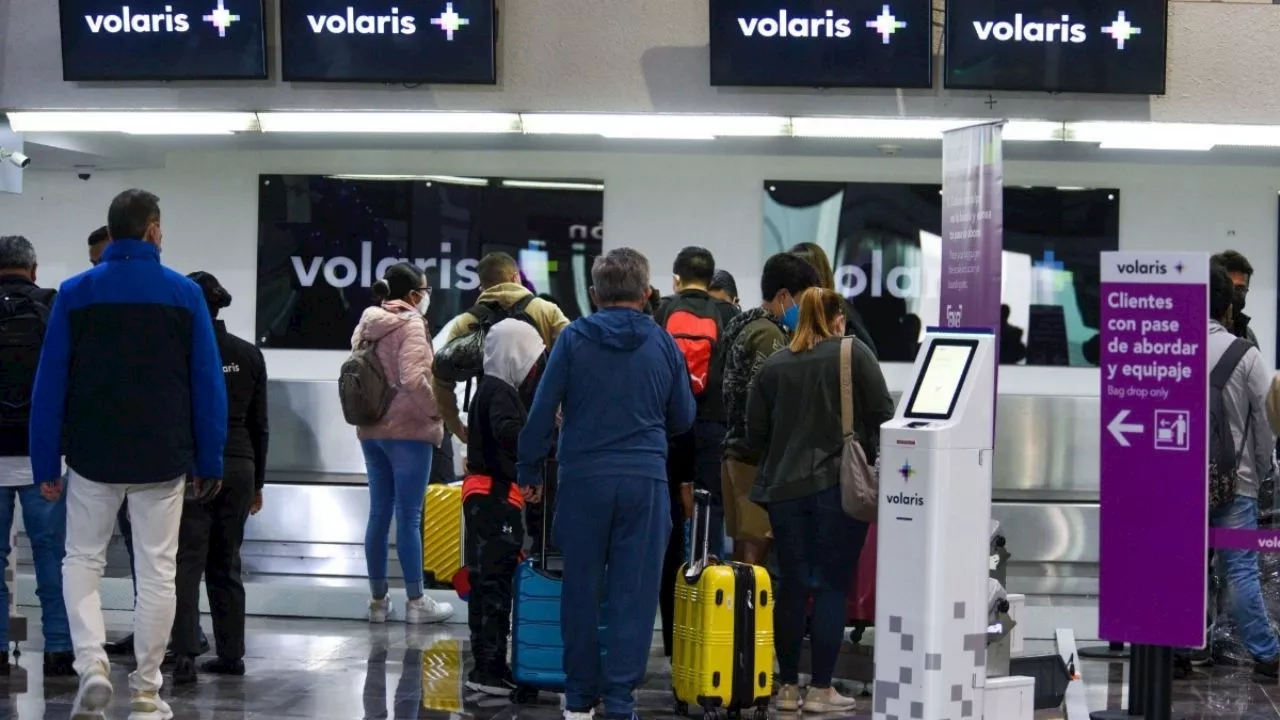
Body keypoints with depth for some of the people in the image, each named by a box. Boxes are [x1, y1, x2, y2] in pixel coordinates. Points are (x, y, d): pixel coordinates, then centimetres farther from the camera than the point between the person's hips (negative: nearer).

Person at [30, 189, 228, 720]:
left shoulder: (75, 293, -2)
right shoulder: (184, 294, -3)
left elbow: (49, 383, -2)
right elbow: (208, 384, -1)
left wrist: (46, 462, 3)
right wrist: (210, 462, 5)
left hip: (92, 456, 0)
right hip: (163, 458, 0)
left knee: (82, 561, 14)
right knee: (157, 570, 7)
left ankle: (91, 662, -6)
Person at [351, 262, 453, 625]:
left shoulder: (368, 324, 11)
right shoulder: (411, 325, -13)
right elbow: (412, 378, -23)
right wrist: (438, 410, -10)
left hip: (371, 431, 8)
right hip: (408, 431, -8)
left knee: (379, 513, 11)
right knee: (409, 516, -3)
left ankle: (378, 599, 16)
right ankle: (416, 601, 3)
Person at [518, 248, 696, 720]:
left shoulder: (574, 338, -1)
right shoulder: (662, 344, 4)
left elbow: (542, 411, -2)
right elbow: (683, 419, 14)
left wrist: (530, 470, 8)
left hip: (584, 478, 0)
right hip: (645, 481, 0)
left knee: (582, 589, 10)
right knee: (634, 593, 2)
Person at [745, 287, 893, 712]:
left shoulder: (773, 366, 6)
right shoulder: (853, 354, -3)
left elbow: (755, 434, 8)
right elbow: (881, 414, -4)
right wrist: (877, 463, 10)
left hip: (785, 488, 3)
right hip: (840, 485, -3)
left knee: (792, 586, 9)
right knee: (833, 587, 1)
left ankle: (788, 687, 13)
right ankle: (821, 690, 2)